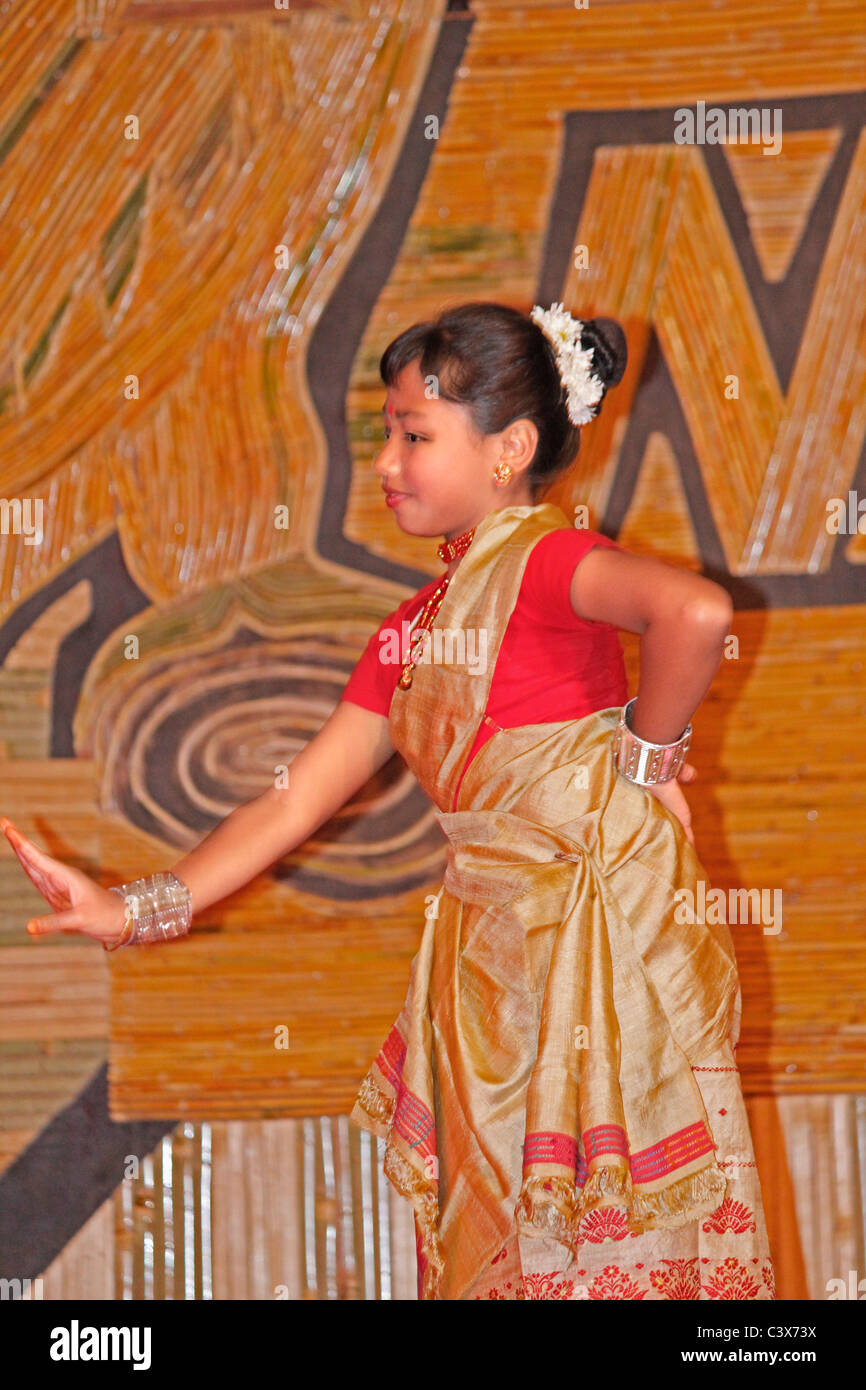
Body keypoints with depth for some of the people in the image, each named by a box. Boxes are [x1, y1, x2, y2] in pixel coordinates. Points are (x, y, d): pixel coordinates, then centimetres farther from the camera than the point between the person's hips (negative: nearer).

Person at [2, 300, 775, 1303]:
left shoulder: (549, 562, -11)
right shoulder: (413, 628, 13)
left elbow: (695, 611, -34)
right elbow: (297, 799, 11)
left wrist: (646, 749, -18)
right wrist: (138, 910, 3)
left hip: (605, 931, -8)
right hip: (485, 948, 8)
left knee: (611, 1243, -2)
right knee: (488, 1238, 11)